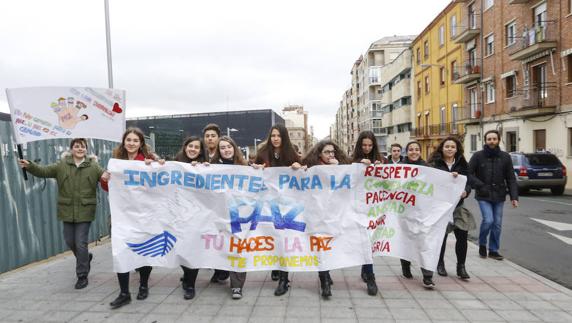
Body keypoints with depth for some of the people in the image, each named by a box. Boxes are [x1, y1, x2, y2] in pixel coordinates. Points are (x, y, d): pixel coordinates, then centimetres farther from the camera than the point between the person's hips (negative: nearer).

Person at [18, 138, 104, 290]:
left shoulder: (93, 167, -2)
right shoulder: (61, 166, 3)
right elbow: (43, 171, -1)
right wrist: (29, 166, -18)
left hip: (85, 211, -3)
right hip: (67, 211, 3)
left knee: (81, 243, -2)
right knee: (70, 241, 13)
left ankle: (82, 276, 11)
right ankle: (85, 258, 43)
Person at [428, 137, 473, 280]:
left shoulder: (462, 164, 9)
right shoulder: (434, 163, 0)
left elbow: (468, 182, 6)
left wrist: (466, 191, -15)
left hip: (457, 205, 3)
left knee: (462, 235, -4)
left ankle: (461, 266, 11)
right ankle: (440, 264, 24)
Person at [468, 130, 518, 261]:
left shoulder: (505, 157, 2)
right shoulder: (477, 156, -5)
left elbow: (511, 178, 3)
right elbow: (469, 173, -5)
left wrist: (514, 196, -4)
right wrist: (480, 186, -16)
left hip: (499, 196, 3)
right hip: (483, 196, -3)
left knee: (497, 224, 6)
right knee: (488, 220, -14)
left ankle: (493, 250, 21)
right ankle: (482, 244, 13)